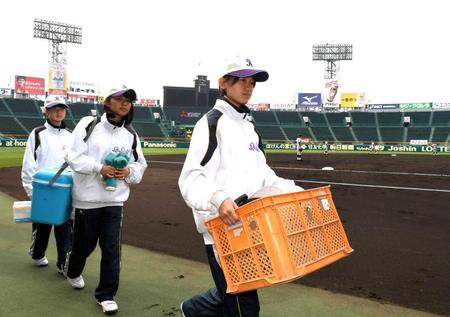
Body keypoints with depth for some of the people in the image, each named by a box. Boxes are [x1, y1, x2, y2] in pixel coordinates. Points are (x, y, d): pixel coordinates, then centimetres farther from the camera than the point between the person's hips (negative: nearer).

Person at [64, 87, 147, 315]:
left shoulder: (131, 135, 5)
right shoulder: (88, 125, -5)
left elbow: (140, 164, 10)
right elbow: (75, 158, -9)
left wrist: (129, 171, -11)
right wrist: (100, 168, -23)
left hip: (115, 199, 2)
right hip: (88, 197, -2)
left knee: (111, 248, -1)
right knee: (85, 243, 14)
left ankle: (106, 294, 13)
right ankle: (73, 272, 47)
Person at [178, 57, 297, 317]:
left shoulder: (249, 127, 18)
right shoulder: (212, 122, -8)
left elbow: (262, 174, 21)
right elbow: (191, 178, -19)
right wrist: (218, 199, -36)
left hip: (249, 225, 8)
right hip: (222, 226, -8)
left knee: (238, 293, 20)